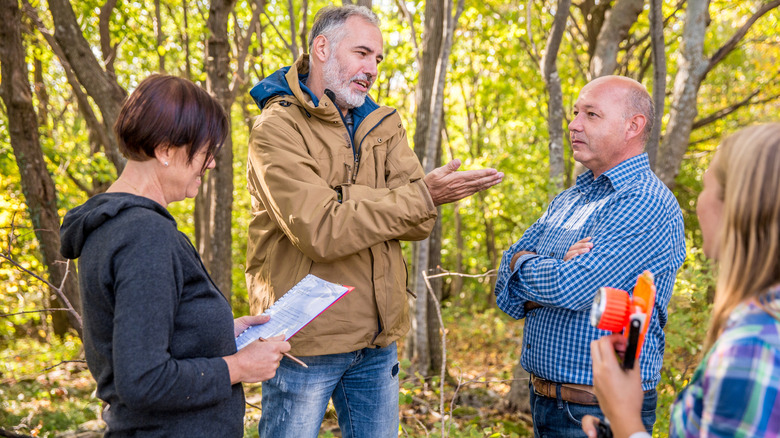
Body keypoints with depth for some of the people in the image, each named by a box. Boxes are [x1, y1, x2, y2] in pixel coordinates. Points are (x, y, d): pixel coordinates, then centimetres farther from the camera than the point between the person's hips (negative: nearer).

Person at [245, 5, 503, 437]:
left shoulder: (384, 125, 9)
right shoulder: (276, 128, -11)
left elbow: (420, 222, -4)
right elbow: (321, 232, -23)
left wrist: (342, 202, -20)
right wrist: (420, 196, -22)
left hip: (379, 338, 6)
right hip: (307, 337, -5)